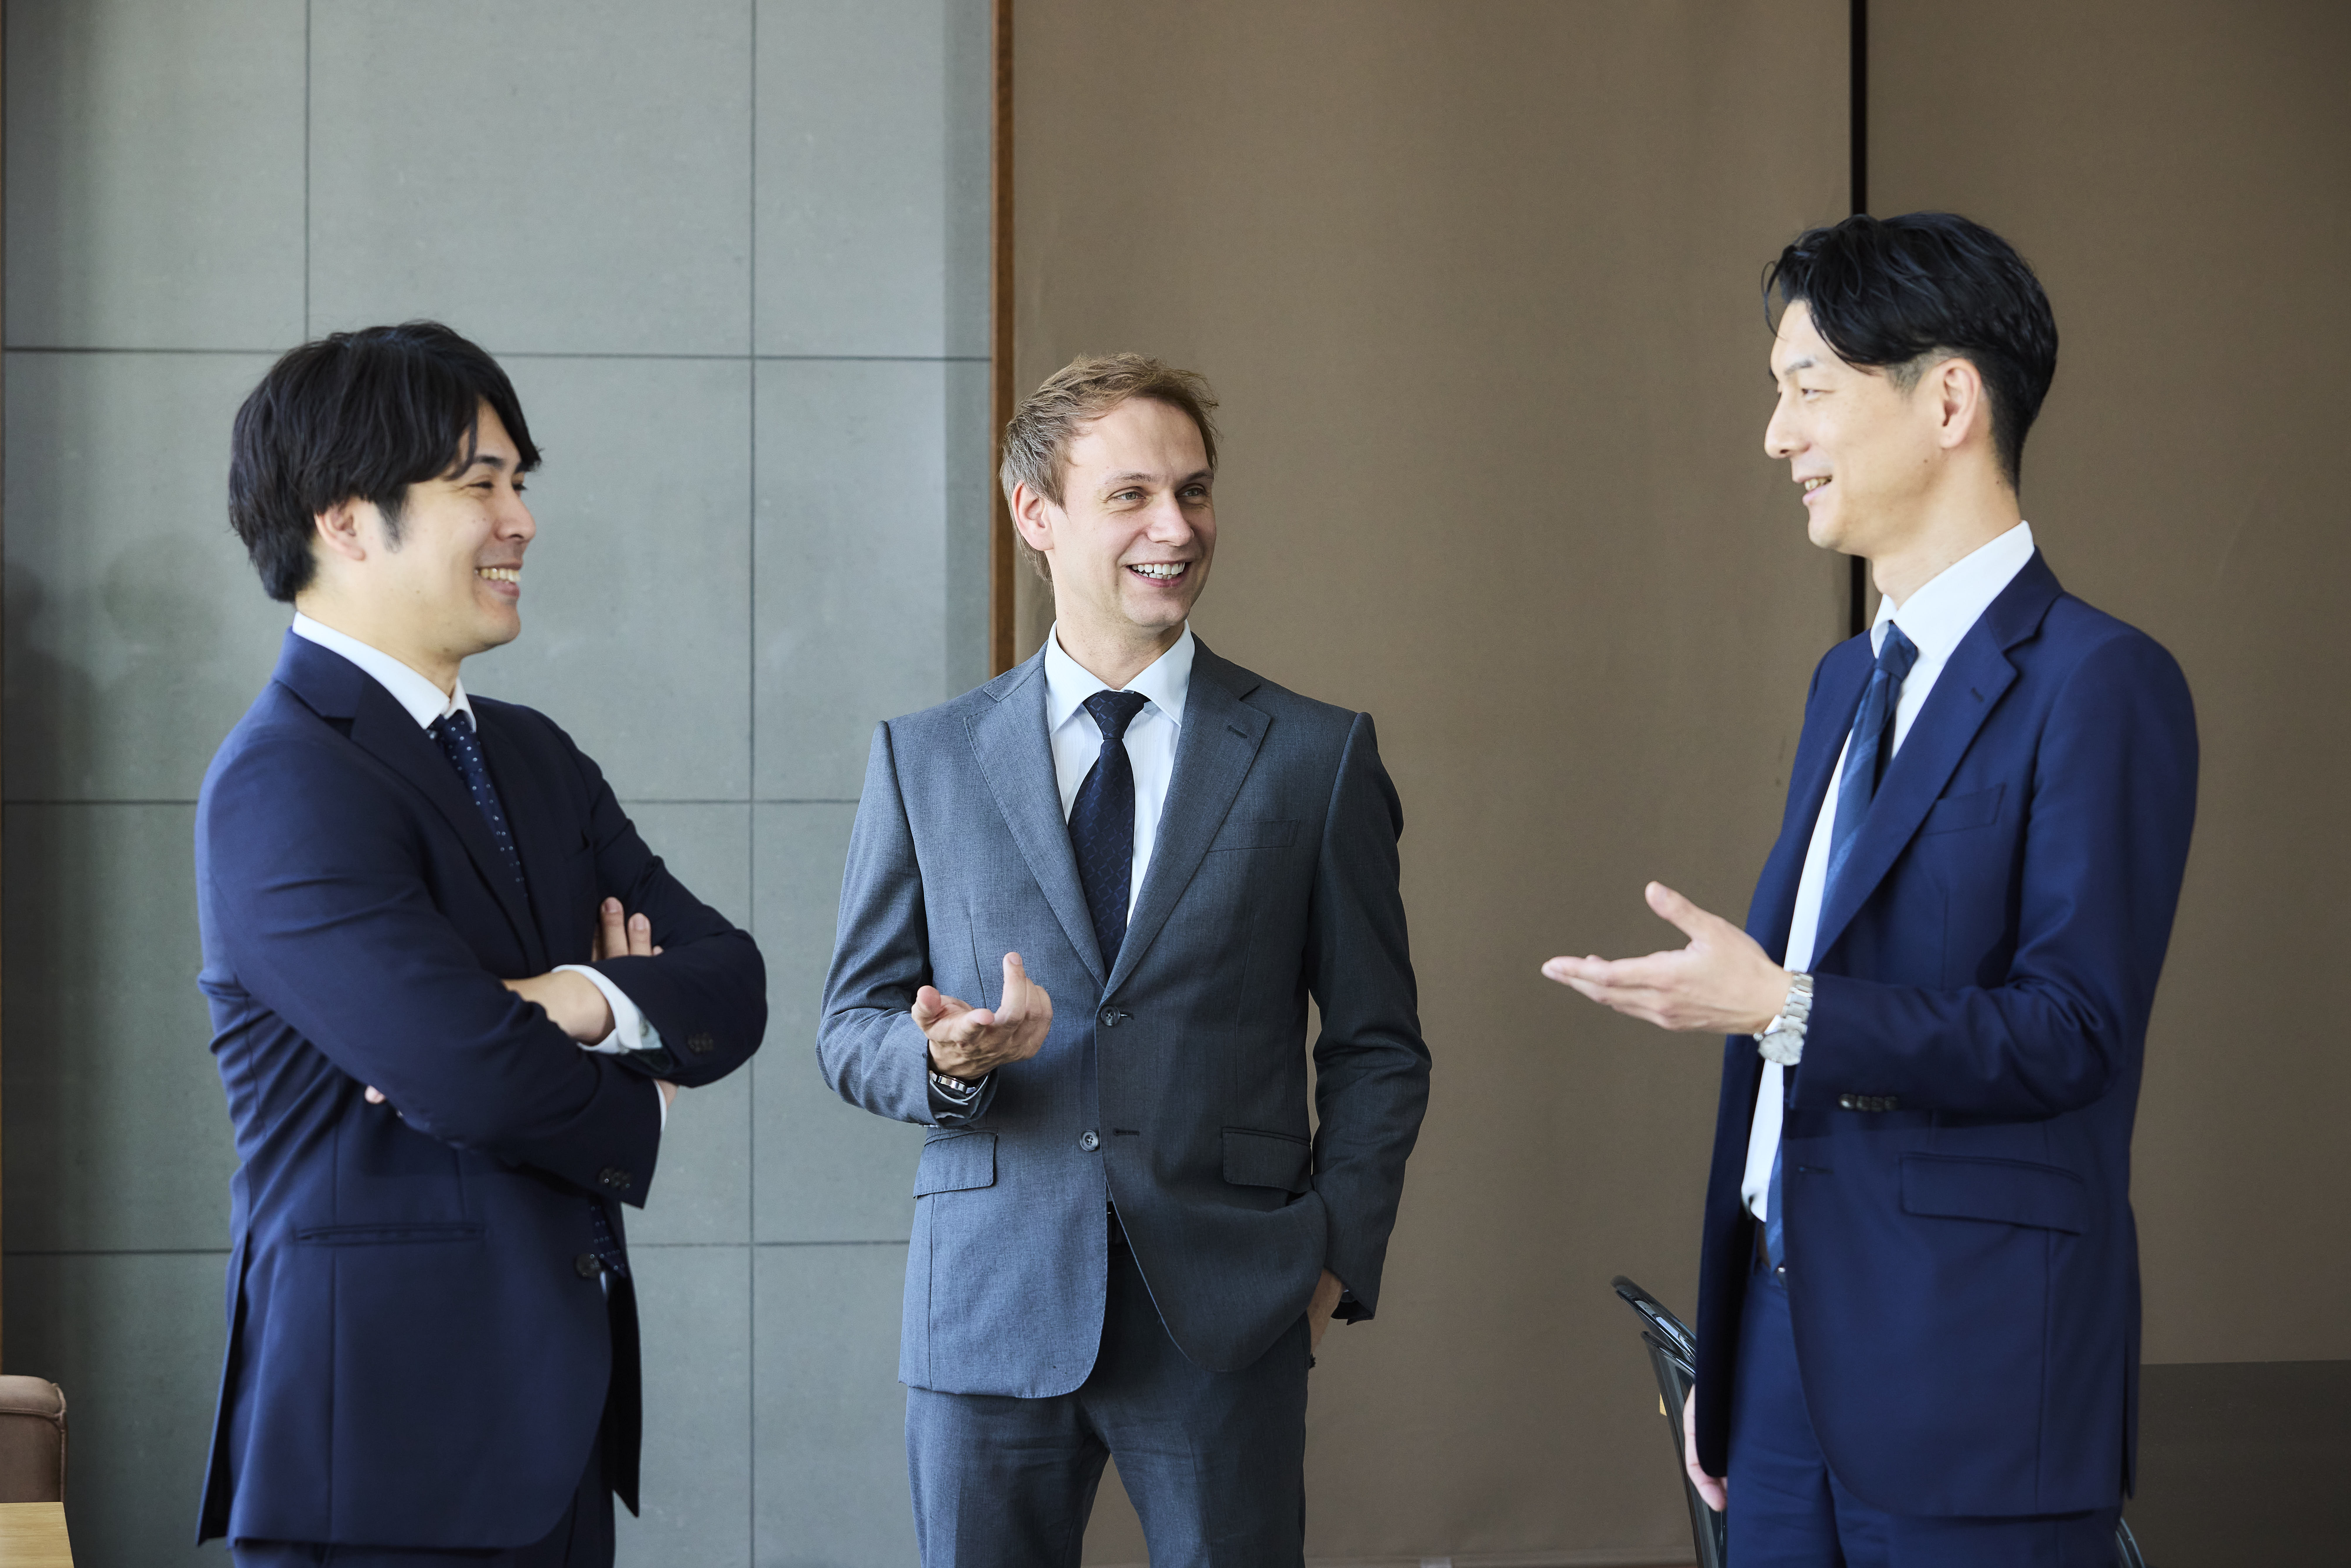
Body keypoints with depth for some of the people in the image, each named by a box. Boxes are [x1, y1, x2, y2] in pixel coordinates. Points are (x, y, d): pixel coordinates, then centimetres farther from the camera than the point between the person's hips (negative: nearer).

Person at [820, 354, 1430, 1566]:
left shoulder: (1317, 758, 6)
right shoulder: (925, 760, 8)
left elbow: (1379, 1047, 8)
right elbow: (851, 1027, 9)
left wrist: (1337, 1259, -1)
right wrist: (945, 1057, -13)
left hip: (1227, 1324, -1)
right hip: (989, 1319, 1)